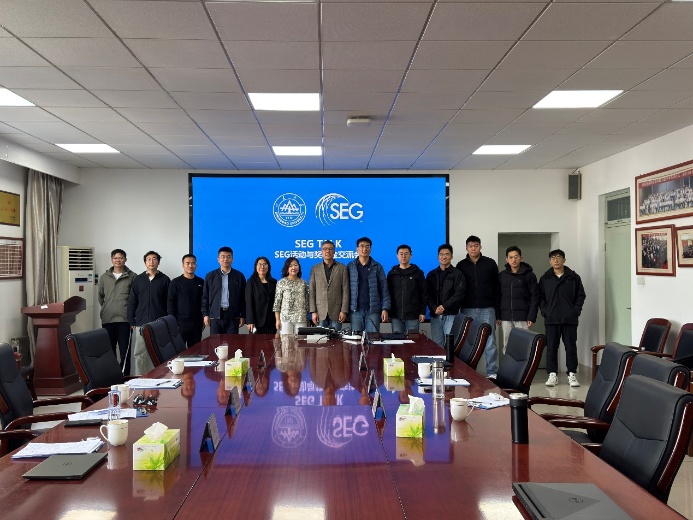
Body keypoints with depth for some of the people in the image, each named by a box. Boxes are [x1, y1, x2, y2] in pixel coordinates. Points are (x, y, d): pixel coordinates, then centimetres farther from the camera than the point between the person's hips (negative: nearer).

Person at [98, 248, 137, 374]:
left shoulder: (132, 277, 0)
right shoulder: (104, 277, 11)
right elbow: (100, 296, 21)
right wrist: (107, 308, 16)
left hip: (124, 319, -3)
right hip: (107, 319, 3)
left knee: (124, 351, -3)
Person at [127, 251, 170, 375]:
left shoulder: (164, 280, 4)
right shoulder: (138, 279, 9)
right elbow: (132, 301, 9)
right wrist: (131, 321, 3)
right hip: (141, 323, 2)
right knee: (139, 353, 3)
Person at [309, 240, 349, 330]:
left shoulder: (342, 268, 7)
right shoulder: (315, 269, 10)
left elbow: (345, 291, 2)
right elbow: (311, 291, 6)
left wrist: (344, 311, -6)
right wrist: (313, 311, -2)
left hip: (336, 312, -1)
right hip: (320, 312, 1)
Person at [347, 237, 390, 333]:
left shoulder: (377, 267, 6)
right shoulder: (350, 267, 6)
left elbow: (384, 290, 4)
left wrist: (385, 309, -5)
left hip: (373, 310, 0)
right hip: (355, 310, 0)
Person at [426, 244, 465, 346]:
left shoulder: (457, 274, 5)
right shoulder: (431, 275, 14)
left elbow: (459, 294, -6)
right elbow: (428, 294, 6)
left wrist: (444, 306, -13)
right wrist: (434, 308, -10)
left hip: (451, 315, -3)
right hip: (435, 315, 3)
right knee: (436, 345, 5)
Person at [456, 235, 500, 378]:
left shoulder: (490, 263, 5)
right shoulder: (461, 265, 7)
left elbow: (496, 286, 5)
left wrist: (496, 306, -1)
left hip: (487, 309, -1)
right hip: (467, 309, 1)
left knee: (490, 341, -2)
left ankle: (492, 372, 2)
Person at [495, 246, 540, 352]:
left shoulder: (529, 275, -1)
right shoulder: (501, 275, 7)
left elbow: (535, 297, -3)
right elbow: (498, 296, 9)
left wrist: (531, 317, -10)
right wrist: (497, 316, 4)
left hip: (522, 318, -3)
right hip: (506, 317, 3)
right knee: (507, 346, 7)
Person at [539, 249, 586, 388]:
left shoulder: (573, 277, 4)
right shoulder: (545, 278, 7)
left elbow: (581, 296, 5)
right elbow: (541, 297, 8)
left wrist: (576, 311, -4)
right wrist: (545, 311, -4)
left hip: (570, 319, -1)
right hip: (551, 319, 1)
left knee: (571, 346, 3)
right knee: (551, 347, 3)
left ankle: (572, 374, 11)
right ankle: (552, 374, 10)